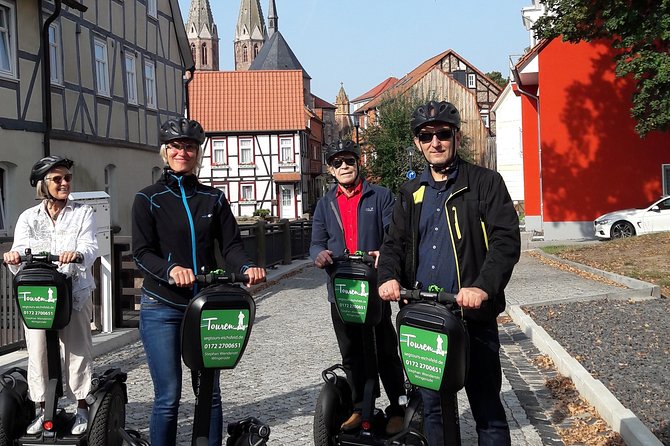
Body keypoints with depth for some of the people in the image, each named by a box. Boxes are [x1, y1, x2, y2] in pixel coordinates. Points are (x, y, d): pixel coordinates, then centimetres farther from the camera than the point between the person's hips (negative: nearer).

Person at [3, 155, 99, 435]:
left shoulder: (83, 213, 10)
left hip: (75, 291, -1)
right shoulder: (28, 217, 14)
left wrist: (77, 254, -30)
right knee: (37, 349, -3)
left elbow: (90, 247, -6)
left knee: (77, 348, -4)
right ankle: (41, 409, 8)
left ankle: (82, 409, 5)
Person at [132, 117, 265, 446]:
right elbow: (142, 252, -7)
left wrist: (246, 267, -19)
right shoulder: (148, 199, 2)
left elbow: (230, 245, 3)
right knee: (168, 397, -5)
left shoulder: (213, 199, 11)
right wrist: (171, 269, -28)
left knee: (210, 392, 6)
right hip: (161, 307, -3)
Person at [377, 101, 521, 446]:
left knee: (487, 409, 2)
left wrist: (483, 287, -25)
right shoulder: (411, 192, 14)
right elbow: (395, 243, 14)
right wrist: (389, 277, -8)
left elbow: (506, 241, -10)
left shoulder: (485, 183, -1)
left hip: (473, 315, -4)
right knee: (431, 407, 14)